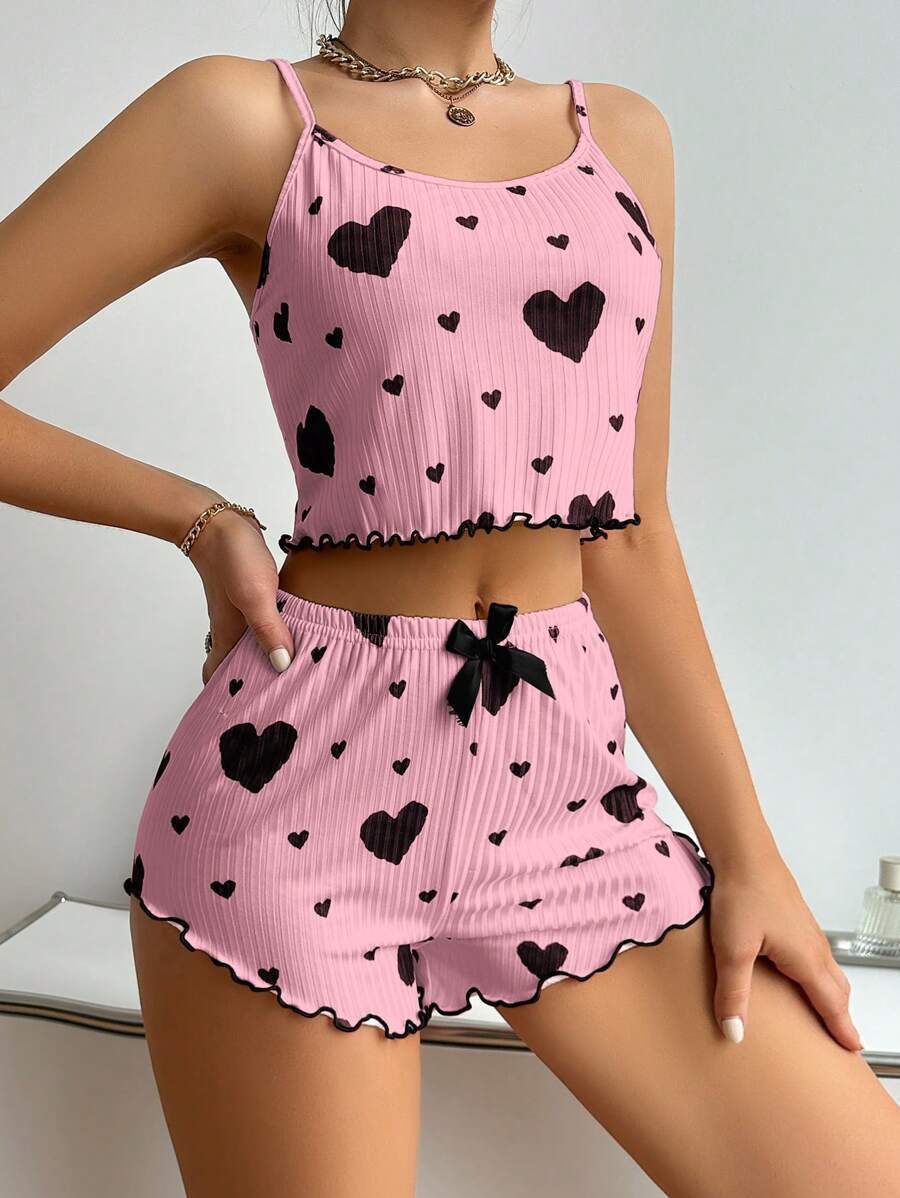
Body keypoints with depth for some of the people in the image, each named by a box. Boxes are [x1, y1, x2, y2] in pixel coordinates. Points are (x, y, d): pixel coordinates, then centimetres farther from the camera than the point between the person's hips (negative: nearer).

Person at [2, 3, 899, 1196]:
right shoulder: (248, 117, -1)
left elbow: (629, 542, 11)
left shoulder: (625, 136, 13)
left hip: (566, 781, 4)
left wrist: (747, 853, 8)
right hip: (303, 781, -3)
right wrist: (200, 518, -1)